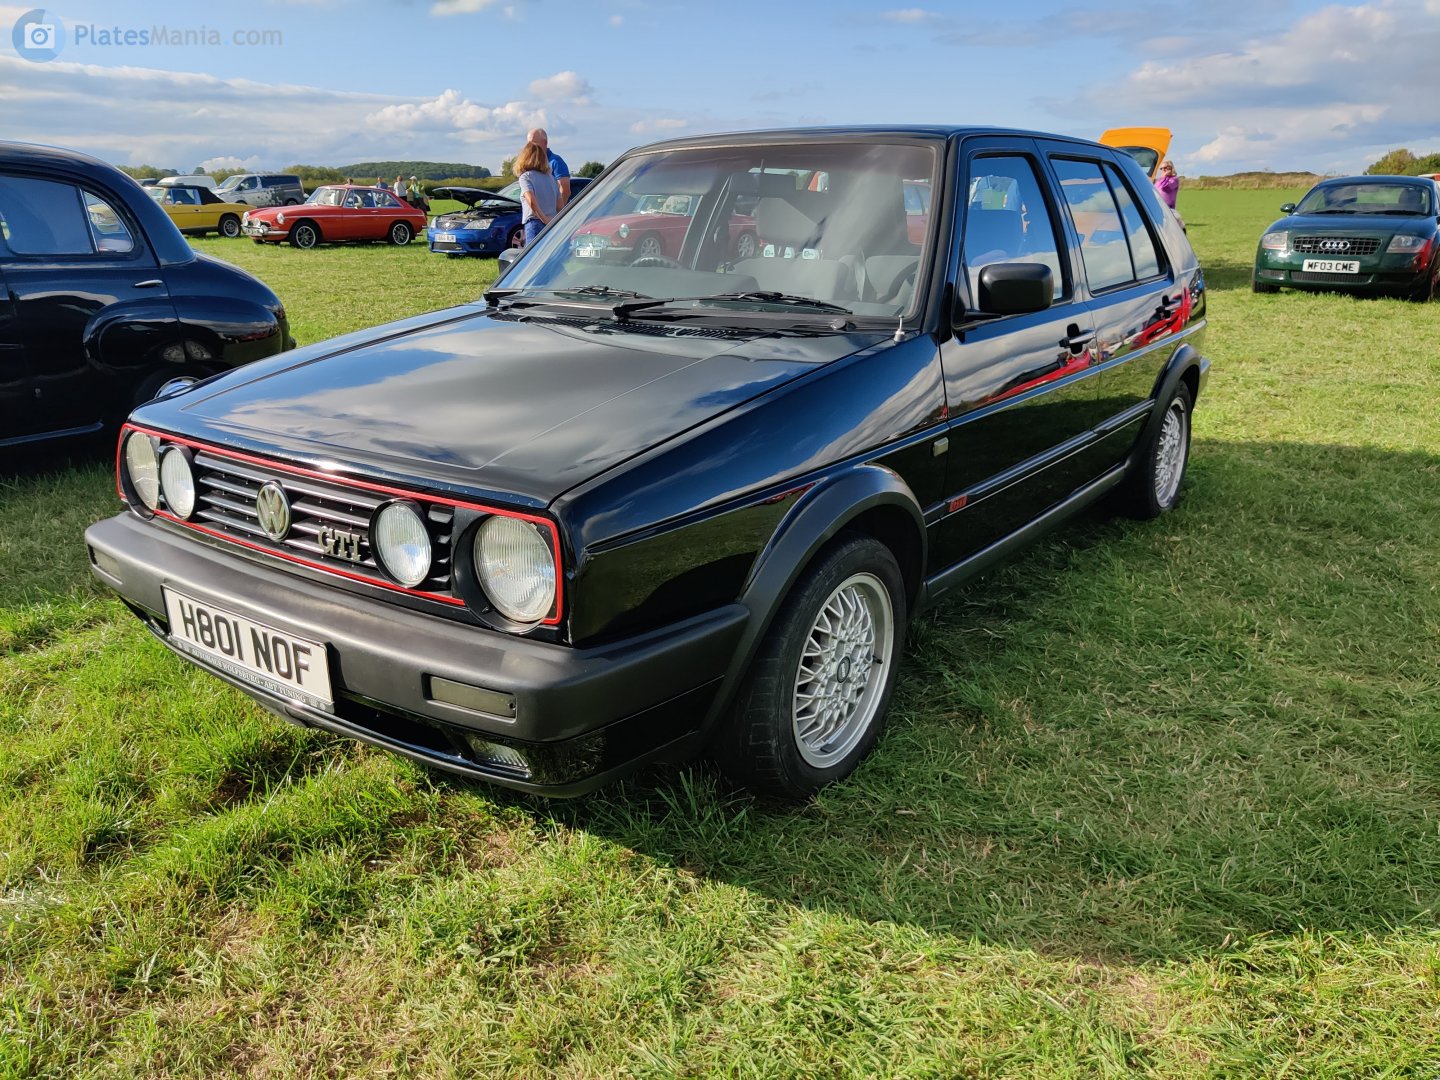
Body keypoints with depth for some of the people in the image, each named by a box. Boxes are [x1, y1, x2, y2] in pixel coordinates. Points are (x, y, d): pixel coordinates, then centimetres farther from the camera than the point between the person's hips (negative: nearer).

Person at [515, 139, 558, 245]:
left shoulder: (525, 176, -2)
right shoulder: (550, 177, 17)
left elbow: (531, 200, -19)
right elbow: (559, 205, 15)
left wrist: (544, 219, -13)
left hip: (535, 223, -6)